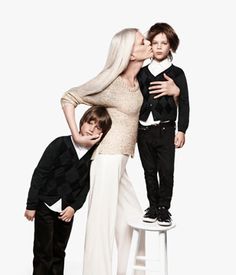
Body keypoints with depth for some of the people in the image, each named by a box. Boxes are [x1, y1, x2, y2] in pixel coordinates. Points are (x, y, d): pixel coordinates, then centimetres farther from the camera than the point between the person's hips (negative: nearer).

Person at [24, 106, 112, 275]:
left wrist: (74, 207, -10)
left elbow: (86, 184, 2)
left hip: (67, 210, 4)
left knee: (59, 252, 16)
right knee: (43, 252, 2)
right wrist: (31, 205, -9)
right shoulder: (61, 144, -14)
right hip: (46, 205, -3)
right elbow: (40, 174, -11)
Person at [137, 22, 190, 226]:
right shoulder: (142, 73, 10)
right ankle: (153, 207, 20)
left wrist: (181, 130, -7)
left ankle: (164, 209, 11)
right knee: (149, 171, 10)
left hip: (165, 130, -3)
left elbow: (184, 104, -1)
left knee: (166, 171, -2)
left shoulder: (176, 74, 1)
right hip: (143, 130, 3)